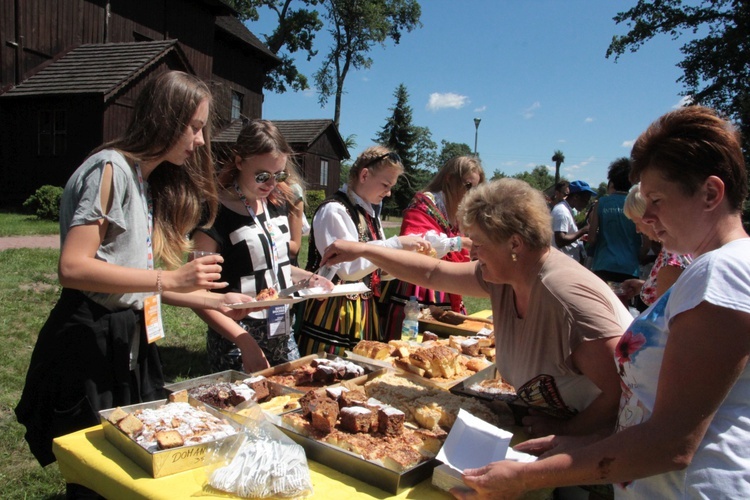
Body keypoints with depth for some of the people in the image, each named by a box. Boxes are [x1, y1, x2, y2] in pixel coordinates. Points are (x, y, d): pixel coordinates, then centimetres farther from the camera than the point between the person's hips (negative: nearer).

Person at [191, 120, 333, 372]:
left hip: (283, 335, 7)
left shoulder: (277, 202, 5)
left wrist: (309, 279, 1)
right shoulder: (216, 213, -16)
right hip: (236, 342, -6)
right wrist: (246, 343, -23)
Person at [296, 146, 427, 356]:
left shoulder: (369, 213, 11)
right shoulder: (334, 210, -14)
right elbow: (349, 269, -24)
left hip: (364, 312, 8)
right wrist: (396, 244, -23)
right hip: (334, 312, -8)